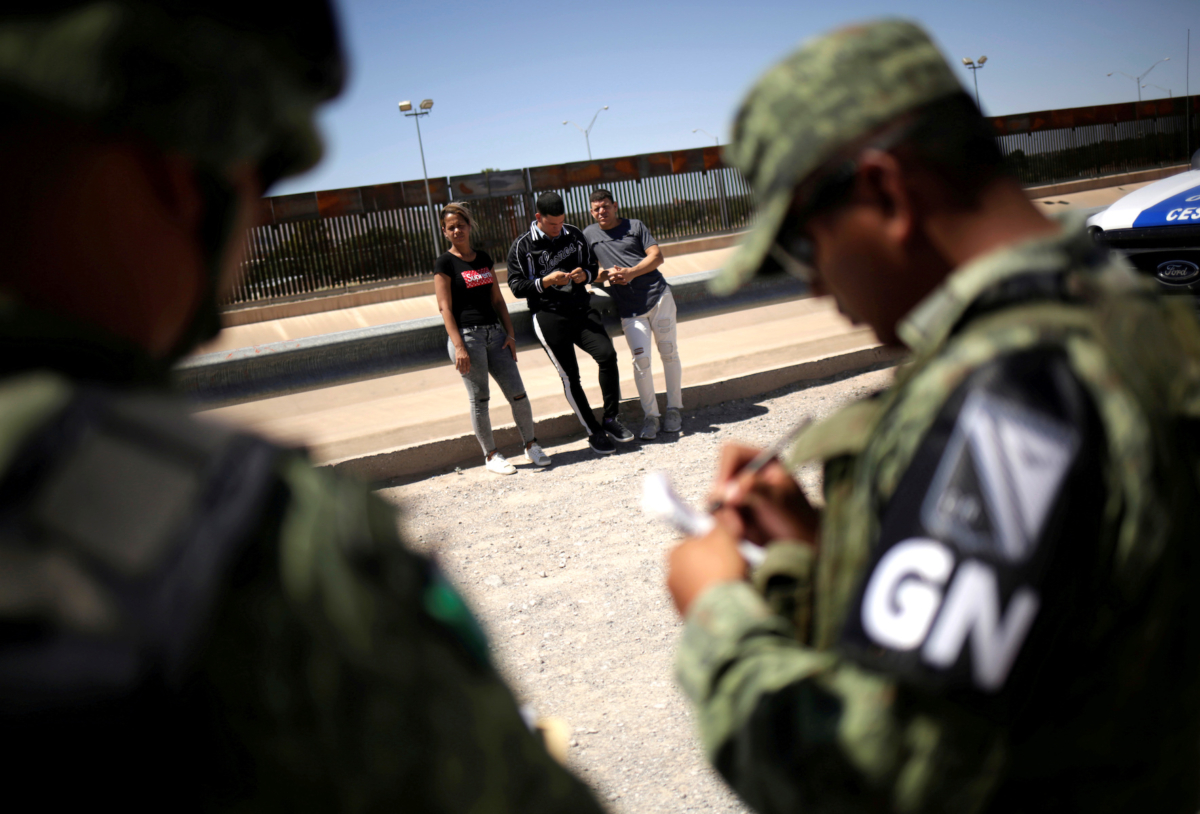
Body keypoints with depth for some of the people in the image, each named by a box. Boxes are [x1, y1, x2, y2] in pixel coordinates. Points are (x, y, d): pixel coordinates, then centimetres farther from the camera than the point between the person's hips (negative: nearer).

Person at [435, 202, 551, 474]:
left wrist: (510, 333, 6)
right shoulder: (445, 264, -3)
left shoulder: (484, 258, 14)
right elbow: (445, 307, -8)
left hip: (494, 333, 5)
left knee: (518, 394, 2)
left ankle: (531, 444, 18)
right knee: (479, 400, 1)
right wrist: (458, 346, -16)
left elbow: (497, 299, 15)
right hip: (467, 336, -5)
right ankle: (490, 455, 13)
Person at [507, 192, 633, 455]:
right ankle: (594, 432, 8)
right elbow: (516, 286, -3)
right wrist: (546, 282, -17)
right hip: (549, 317, -3)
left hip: (582, 310, 3)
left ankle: (611, 418, -1)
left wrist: (585, 274, -2)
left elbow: (592, 266, 22)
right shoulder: (522, 247, 0)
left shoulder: (574, 235, 12)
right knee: (569, 376, -4)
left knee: (607, 354, -16)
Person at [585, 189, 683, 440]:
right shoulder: (589, 234, 13)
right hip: (629, 308, 0)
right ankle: (650, 415, -1)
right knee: (641, 359, -12)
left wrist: (629, 273, -12)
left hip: (658, 296, 0)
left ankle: (674, 408, 16)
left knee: (669, 353, 3)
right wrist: (606, 275, -7)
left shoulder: (635, 225, 10)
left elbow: (657, 256, 1)